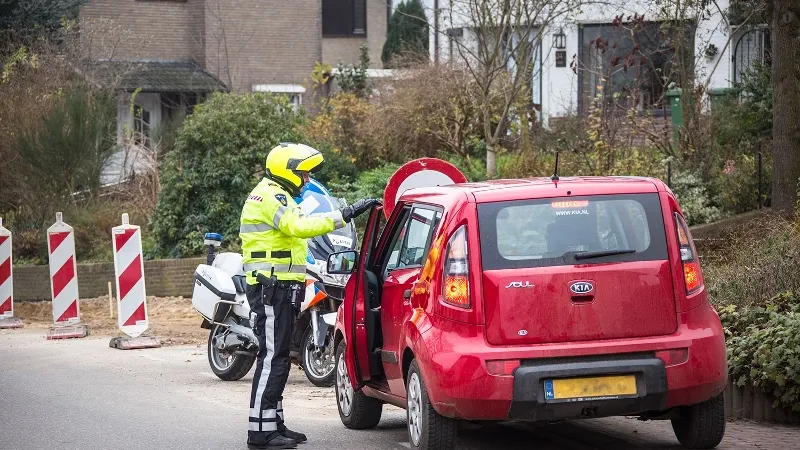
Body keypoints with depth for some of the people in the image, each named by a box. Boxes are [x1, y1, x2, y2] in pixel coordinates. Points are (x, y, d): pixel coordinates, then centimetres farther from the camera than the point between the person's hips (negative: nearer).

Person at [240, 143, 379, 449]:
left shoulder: (276, 196, 23)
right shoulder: (270, 196, -12)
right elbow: (299, 226, -28)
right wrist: (344, 215, -30)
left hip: (278, 288, 11)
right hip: (271, 288, -11)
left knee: (277, 358, 13)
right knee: (272, 358, -13)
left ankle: (274, 425, 18)